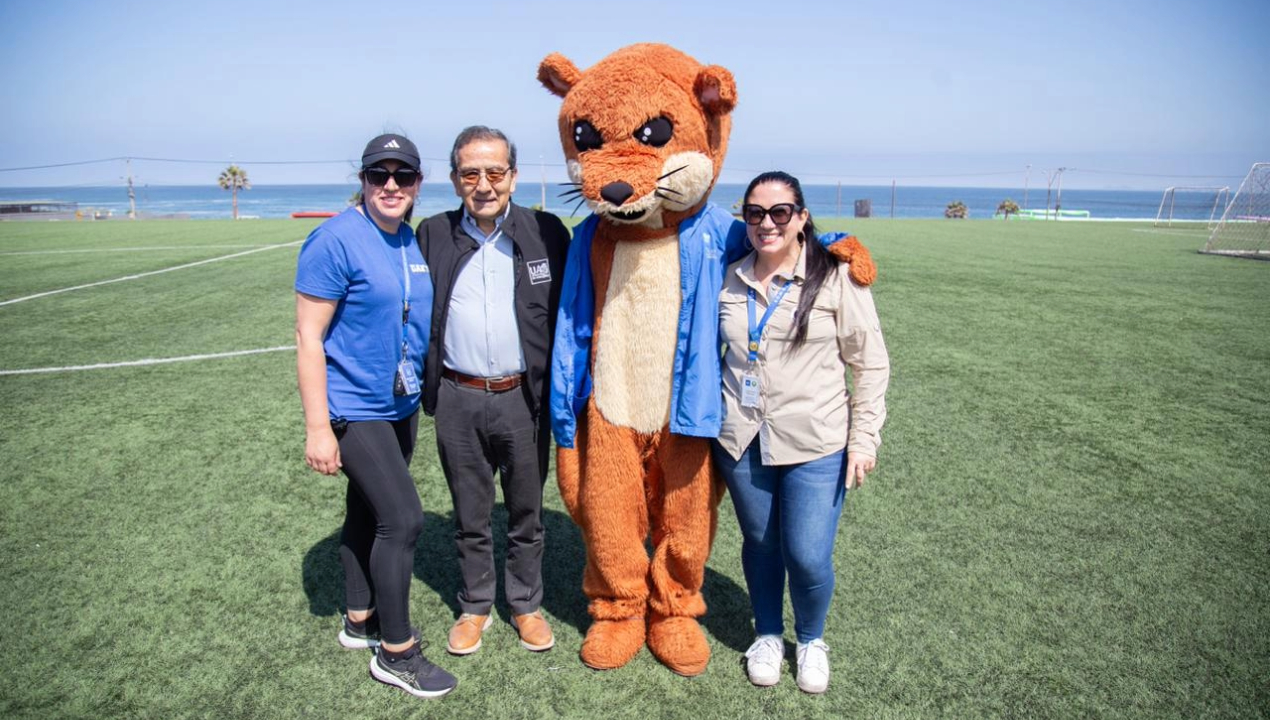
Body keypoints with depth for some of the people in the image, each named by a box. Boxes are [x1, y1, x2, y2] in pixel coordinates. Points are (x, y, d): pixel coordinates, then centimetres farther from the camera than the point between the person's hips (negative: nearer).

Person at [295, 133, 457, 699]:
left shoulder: (412, 241, 5)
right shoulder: (336, 240, -16)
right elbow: (308, 338, -17)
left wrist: (420, 388, 16)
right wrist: (317, 428, -19)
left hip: (400, 404, 7)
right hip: (354, 410, -7)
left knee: (367, 512, 19)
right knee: (403, 518, -9)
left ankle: (360, 621, 36)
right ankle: (396, 653, 8)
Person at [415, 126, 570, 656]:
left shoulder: (546, 232, -3)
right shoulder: (433, 235, 3)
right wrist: (425, 385, 3)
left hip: (523, 397, -1)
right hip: (458, 400, 2)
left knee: (526, 514, 14)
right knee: (469, 517, 15)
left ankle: (526, 605, 33)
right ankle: (474, 606, 34)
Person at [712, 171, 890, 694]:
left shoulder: (836, 278, -7)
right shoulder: (731, 280, 2)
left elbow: (870, 364, -3)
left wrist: (864, 438, -6)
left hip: (815, 445, -3)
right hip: (742, 441, 3)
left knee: (808, 557, -1)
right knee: (759, 544, 15)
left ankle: (811, 640, 30)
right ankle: (767, 634, 40)